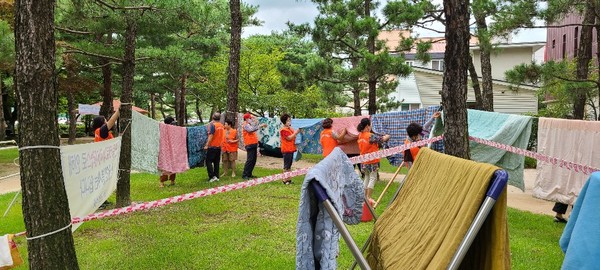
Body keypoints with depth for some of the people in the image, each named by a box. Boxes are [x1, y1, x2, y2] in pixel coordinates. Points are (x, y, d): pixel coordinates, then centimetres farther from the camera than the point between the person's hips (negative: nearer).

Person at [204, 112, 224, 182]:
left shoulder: (212, 125, -14)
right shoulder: (221, 125, 6)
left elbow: (211, 136, -18)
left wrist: (207, 145, -14)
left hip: (212, 146, -7)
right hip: (219, 146, 7)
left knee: (209, 161, -1)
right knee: (216, 162, 12)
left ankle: (212, 176, -9)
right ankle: (216, 176, 13)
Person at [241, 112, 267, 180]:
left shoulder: (250, 125, 23)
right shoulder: (246, 125, -8)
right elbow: (251, 129, -26)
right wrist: (260, 126, -28)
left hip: (254, 145, 10)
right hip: (250, 145, -10)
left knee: (254, 160, 10)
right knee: (250, 160, -12)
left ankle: (249, 174, 15)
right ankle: (244, 175, -10)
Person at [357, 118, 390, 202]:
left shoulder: (360, 136, 3)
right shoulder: (371, 136, -19)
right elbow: (384, 139, -16)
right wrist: (387, 136, 7)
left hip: (364, 160, 7)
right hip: (372, 160, -7)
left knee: (367, 177, 18)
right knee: (373, 178, 2)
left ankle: (365, 196, 21)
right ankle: (369, 197, 2)